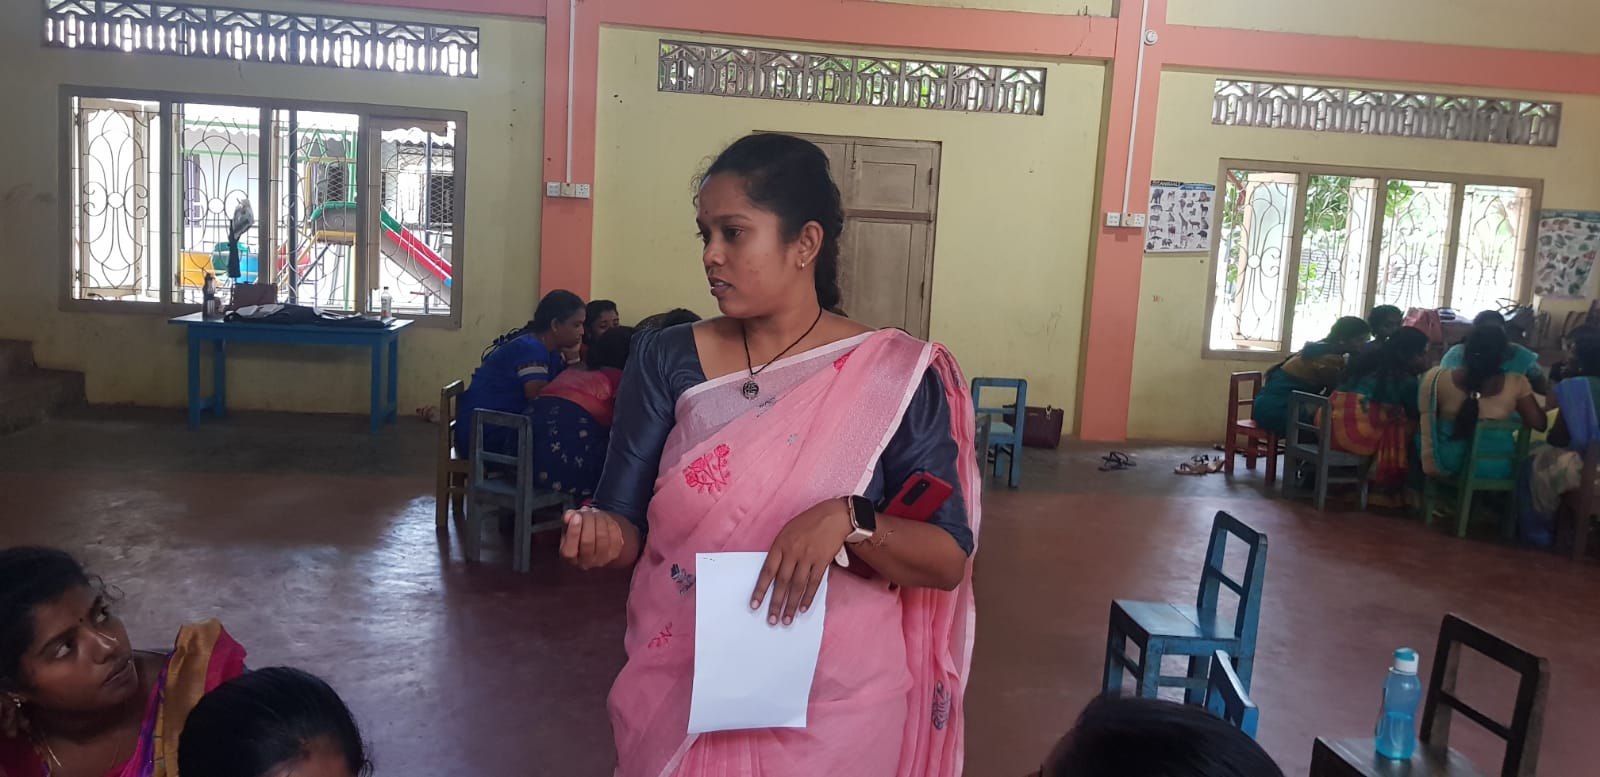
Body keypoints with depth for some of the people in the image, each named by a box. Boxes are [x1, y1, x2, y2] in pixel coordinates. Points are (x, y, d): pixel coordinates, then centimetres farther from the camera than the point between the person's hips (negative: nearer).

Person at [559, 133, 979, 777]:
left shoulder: (898, 375, -9)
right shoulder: (666, 359, -4)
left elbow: (949, 559, -8)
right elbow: (628, 523, -2)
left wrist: (849, 521, -25)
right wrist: (605, 536, -24)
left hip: (833, 706, -1)